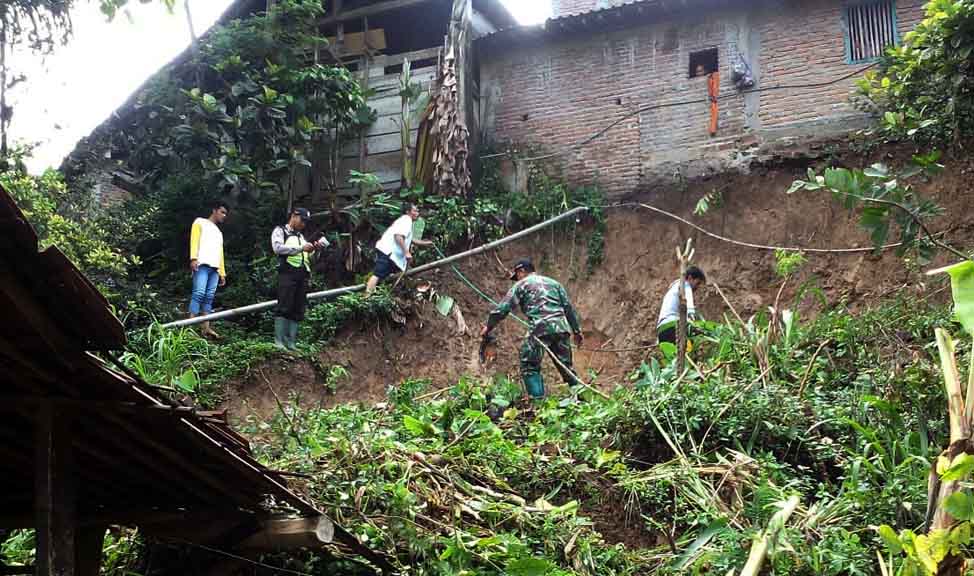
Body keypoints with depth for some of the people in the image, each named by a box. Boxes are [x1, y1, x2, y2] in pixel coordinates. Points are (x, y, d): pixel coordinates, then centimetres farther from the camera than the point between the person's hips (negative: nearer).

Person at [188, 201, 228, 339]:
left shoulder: (219, 232, 34)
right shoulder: (200, 222, 14)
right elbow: (194, 239, -1)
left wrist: (222, 273, 21)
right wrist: (193, 258, -16)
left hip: (214, 267, 7)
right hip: (202, 264, -7)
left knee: (209, 297, -2)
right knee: (199, 293, -18)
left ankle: (205, 328, -8)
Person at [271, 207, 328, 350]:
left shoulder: (301, 236, 29)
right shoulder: (280, 231, 10)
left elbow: (308, 257, 27)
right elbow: (277, 247, -8)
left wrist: (314, 249, 6)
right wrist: (300, 248, -12)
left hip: (303, 275, 6)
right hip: (287, 272, -6)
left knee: (298, 310, 0)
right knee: (284, 307, -11)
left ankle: (291, 342, 0)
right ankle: (279, 341, -13)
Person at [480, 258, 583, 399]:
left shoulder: (521, 285, 11)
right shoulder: (554, 282, 25)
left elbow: (502, 308, 5)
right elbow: (569, 307, 21)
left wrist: (488, 327, 14)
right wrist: (577, 330, 22)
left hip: (540, 329, -5)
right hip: (561, 327, 5)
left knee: (530, 366, 4)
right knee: (566, 367, 13)